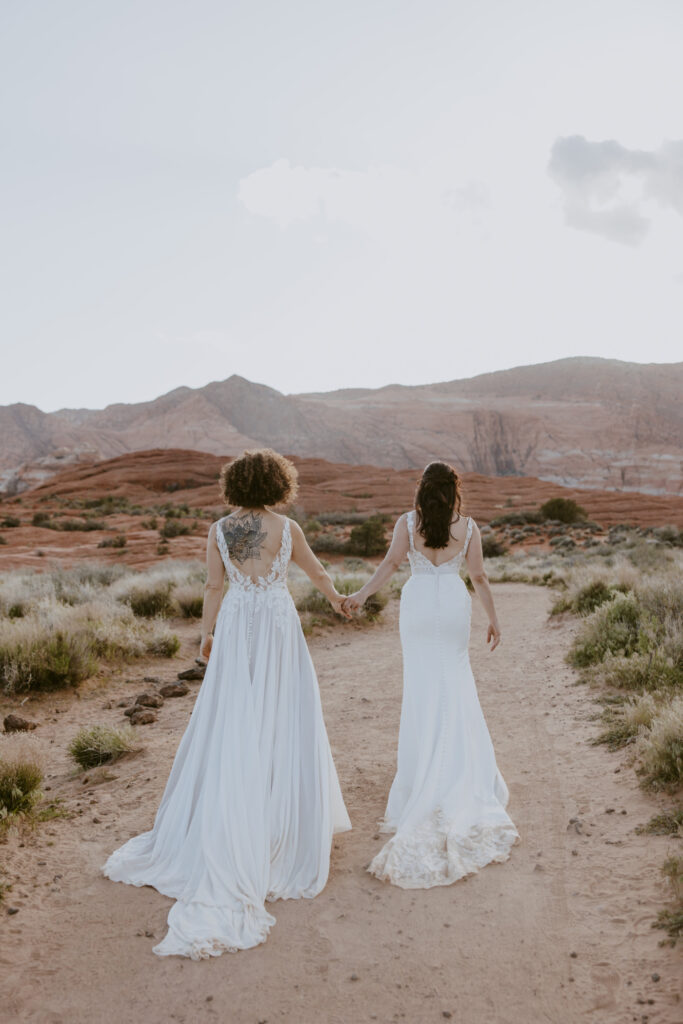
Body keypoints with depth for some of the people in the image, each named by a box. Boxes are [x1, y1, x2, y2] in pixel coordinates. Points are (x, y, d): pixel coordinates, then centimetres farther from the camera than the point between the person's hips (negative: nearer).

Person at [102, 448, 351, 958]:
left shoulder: (219, 530, -1)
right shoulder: (286, 528, -6)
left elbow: (213, 587, 3)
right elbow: (315, 569, 10)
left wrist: (207, 634, 16)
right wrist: (335, 597, 30)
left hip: (236, 628, 3)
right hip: (278, 628, -2)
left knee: (230, 725, 11)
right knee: (281, 726, 8)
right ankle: (284, 826, 17)